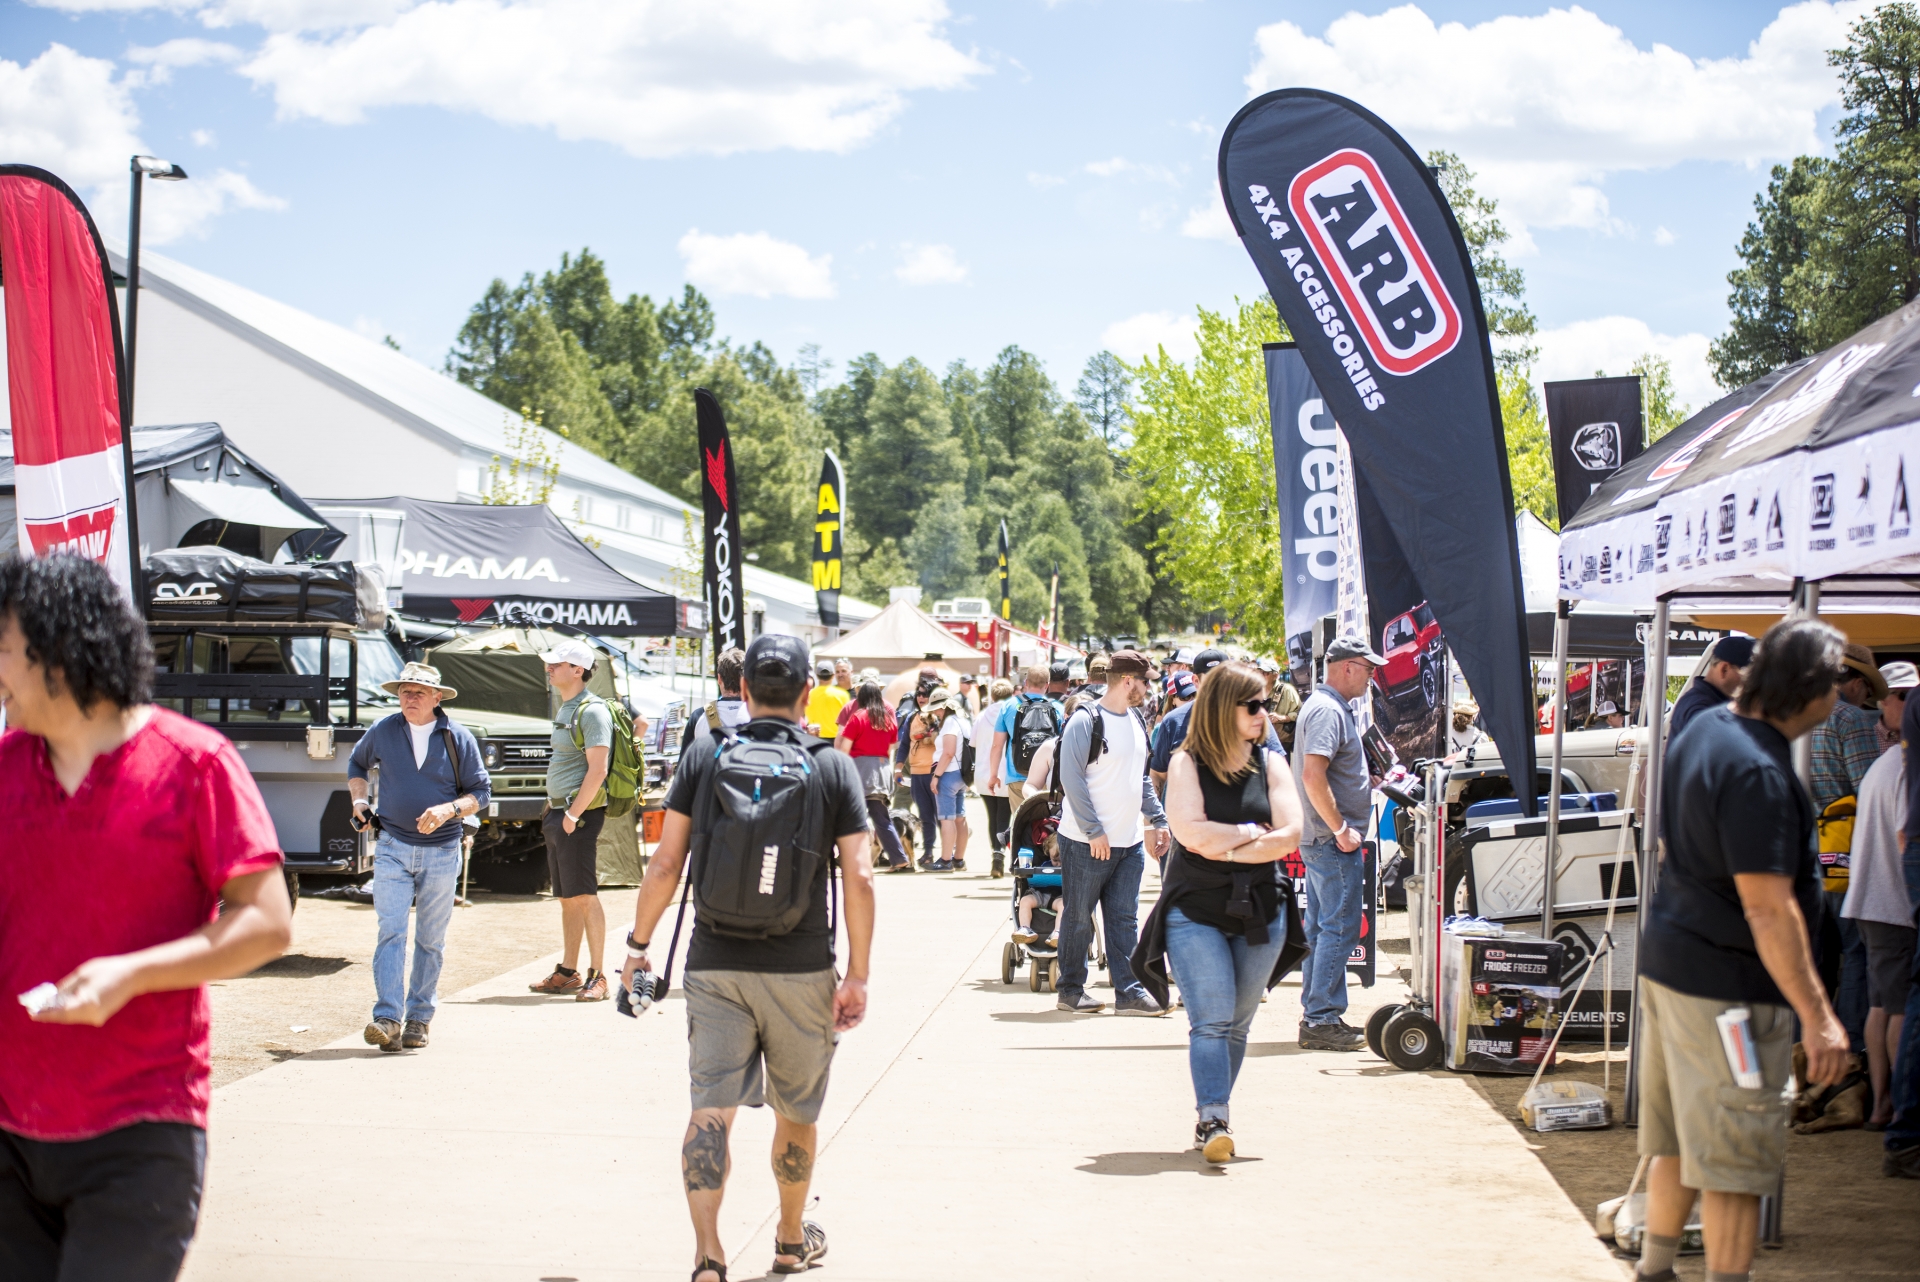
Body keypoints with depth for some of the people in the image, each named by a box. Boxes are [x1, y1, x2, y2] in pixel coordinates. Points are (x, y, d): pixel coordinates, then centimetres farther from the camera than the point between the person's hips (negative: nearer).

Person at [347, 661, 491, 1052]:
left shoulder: (458, 738, -2)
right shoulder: (383, 731, 2)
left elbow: (481, 792, 2)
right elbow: (357, 763, 22)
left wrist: (448, 809, -16)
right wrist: (358, 799, 5)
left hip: (441, 852, 0)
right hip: (392, 847, 0)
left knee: (431, 939, 7)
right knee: (390, 932, -11)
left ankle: (419, 1016, 17)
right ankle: (387, 1019, -17)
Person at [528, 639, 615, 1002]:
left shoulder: (592, 711, -12)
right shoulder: (564, 709, 18)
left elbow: (597, 770, -19)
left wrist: (573, 814, -19)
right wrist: (554, 812, 17)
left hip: (580, 813, -10)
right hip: (558, 812, 10)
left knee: (584, 896, -10)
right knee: (567, 899, 12)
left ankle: (597, 977, -8)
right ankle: (567, 974, 17)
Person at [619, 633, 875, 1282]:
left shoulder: (704, 761, 1)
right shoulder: (834, 768, -1)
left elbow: (665, 866, -2)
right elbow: (859, 879, -6)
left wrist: (638, 944, 9)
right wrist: (858, 975, -2)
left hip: (715, 966, 0)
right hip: (802, 972, 0)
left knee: (711, 1109, -1)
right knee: (796, 1113, 17)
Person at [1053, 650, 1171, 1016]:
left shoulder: (1136, 723, 13)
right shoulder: (1086, 721, -11)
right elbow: (1071, 777, -15)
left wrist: (1158, 821, 12)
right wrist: (1094, 830, -18)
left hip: (1130, 843, 7)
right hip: (1086, 843, -7)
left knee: (1125, 919, 5)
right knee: (1078, 916, 4)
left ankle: (1129, 992, 5)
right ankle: (1071, 989, 15)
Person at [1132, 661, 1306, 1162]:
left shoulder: (1271, 764, 7)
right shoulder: (1187, 763, -2)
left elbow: (1290, 836, -5)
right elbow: (1192, 833, -16)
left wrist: (1226, 849, -12)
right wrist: (1252, 832, -8)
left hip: (1260, 912, 4)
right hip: (1196, 911, -3)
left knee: (1236, 1024, 7)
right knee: (1211, 1021, -13)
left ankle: (1210, 1117, 16)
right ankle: (1214, 1121, -19)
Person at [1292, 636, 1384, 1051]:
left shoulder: (1327, 706, 17)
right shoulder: (1328, 710, -17)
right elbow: (1312, 775, -27)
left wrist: (1374, 782, 20)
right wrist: (1340, 829, -23)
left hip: (1320, 840, 11)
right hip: (1332, 842, -11)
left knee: (1321, 929, 13)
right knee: (1339, 928, -7)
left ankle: (1316, 1017, 19)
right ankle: (1322, 1020, -6)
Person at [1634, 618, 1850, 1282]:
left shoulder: (1706, 727, 6)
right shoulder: (1757, 773, -24)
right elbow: (1768, 909, -26)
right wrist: (1817, 1015, -23)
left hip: (1666, 953, 10)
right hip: (1727, 983, -10)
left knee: (1677, 1140, 21)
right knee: (1737, 1159, -2)